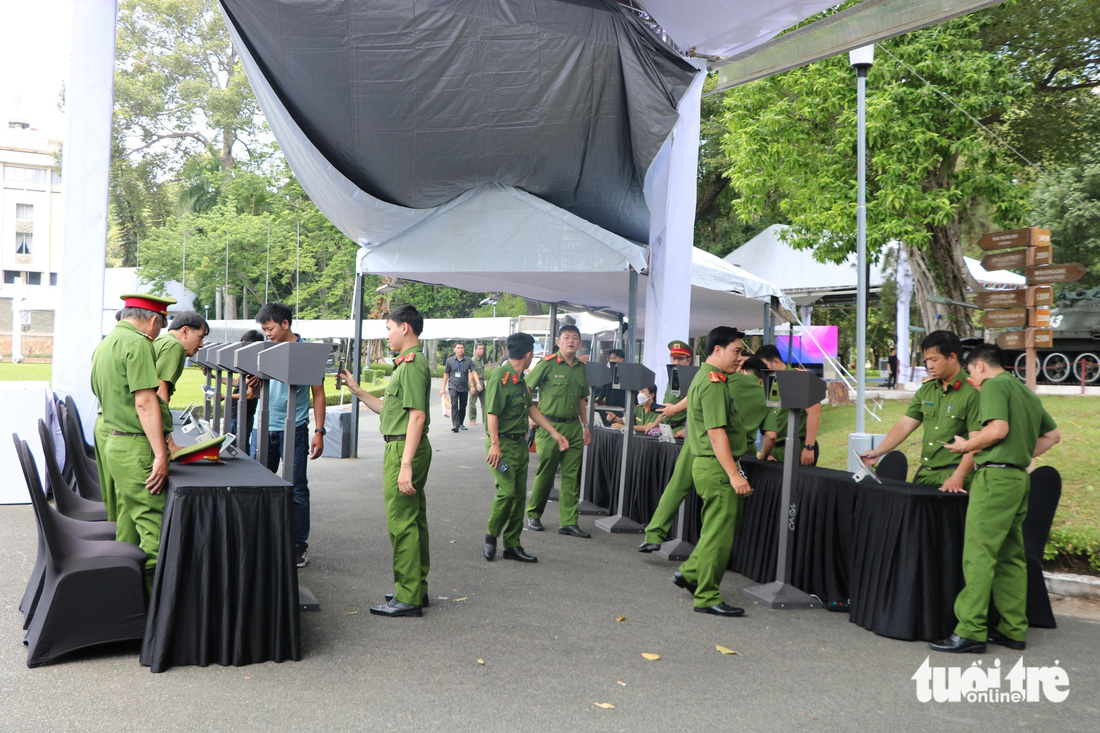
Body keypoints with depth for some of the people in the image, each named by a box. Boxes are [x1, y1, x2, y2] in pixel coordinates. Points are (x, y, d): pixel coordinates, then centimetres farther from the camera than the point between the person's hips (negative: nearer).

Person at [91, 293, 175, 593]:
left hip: (115, 443, 10)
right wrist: (160, 455, -21)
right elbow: (145, 402, -20)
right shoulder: (137, 343, -14)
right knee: (154, 526, -9)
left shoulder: (104, 344, 17)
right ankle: (155, 589, -9)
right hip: (137, 448, -10)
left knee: (128, 521, 15)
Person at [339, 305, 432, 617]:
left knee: (402, 524, -7)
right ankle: (416, 589, 25)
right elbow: (389, 409, 23)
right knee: (414, 521, 15)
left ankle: (407, 598, -2)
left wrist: (405, 464, -26)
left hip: (404, 449, -11)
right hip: (405, 449, 11)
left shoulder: (412, 365, -15)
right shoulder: (409, 363, 18)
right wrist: (357, 390, 23)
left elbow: (417, 415, -23)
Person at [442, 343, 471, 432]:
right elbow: (446, 374, 12)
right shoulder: (450, 360, 6)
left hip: (464, 387, 1)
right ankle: (455, 425, -22)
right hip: (453, 386, -1)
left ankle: (461, 424, 28)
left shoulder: (468, 361, 3)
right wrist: (443, 388, 11)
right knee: (454, 405, -17)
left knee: (463, 407, 9)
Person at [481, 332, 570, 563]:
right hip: (503, 444, -9)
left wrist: (555, 434, 23)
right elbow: (492, 413, -18)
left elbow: (531, 409, 23)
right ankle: (491, 536, 7)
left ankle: (512, 545, 15)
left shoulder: (520, 379, 15)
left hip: (520, 444, 9)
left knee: (519, 494, 8)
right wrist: (494, 444, -24)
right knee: (507, 492, -15)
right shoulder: (500, 376, -13)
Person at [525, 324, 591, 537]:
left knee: (572, 475, 3)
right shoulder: (548, 364, -6)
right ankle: (533, 515, 20)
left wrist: (585, 426, 19)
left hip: (573, 427, 5)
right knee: (545, 473, 2)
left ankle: (569, 522, 7)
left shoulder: (580, 368, 13)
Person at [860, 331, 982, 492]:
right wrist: (877, 452, 5)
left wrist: (958, 477, -21)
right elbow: (904, 425, 15)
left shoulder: (972, 392, -9)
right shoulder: (927, 389, 13)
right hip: (924, 474, 6)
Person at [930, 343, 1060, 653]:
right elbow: (1053, 434, 27)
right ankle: (1013, 630, 16)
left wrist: (966, 445, -7)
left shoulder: (994, 385, -7)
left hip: (995, 476, -9)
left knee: (978, 554, -9)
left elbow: (999, 429, -20)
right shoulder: (1026, 392, 21)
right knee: (1011, 556, 12)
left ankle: (970, 631, -10)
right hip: (1020, 478, 9)